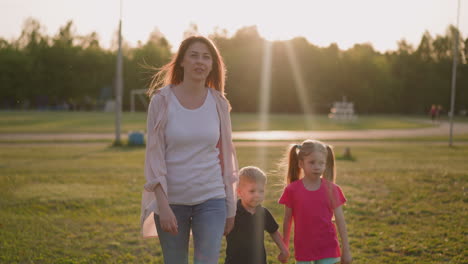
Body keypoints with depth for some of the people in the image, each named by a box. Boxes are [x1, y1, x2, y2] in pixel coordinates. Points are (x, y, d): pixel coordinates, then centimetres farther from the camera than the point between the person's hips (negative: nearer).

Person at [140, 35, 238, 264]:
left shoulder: (218, 103, 2)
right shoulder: (161, 101, -5)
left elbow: (226, 154, 8)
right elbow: (154, 155, -6)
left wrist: (230, 208, 8)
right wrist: (162, 205, -14)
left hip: (211, 198, 1)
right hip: (171, 200, -1)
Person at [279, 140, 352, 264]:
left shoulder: (331, 189, -4)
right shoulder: (292, 190, -5)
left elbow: (340, 221, 1)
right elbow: (287, 221, 4)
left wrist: (346, 249, 1)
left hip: (327, 248, 0)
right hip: (303, 248, 1)